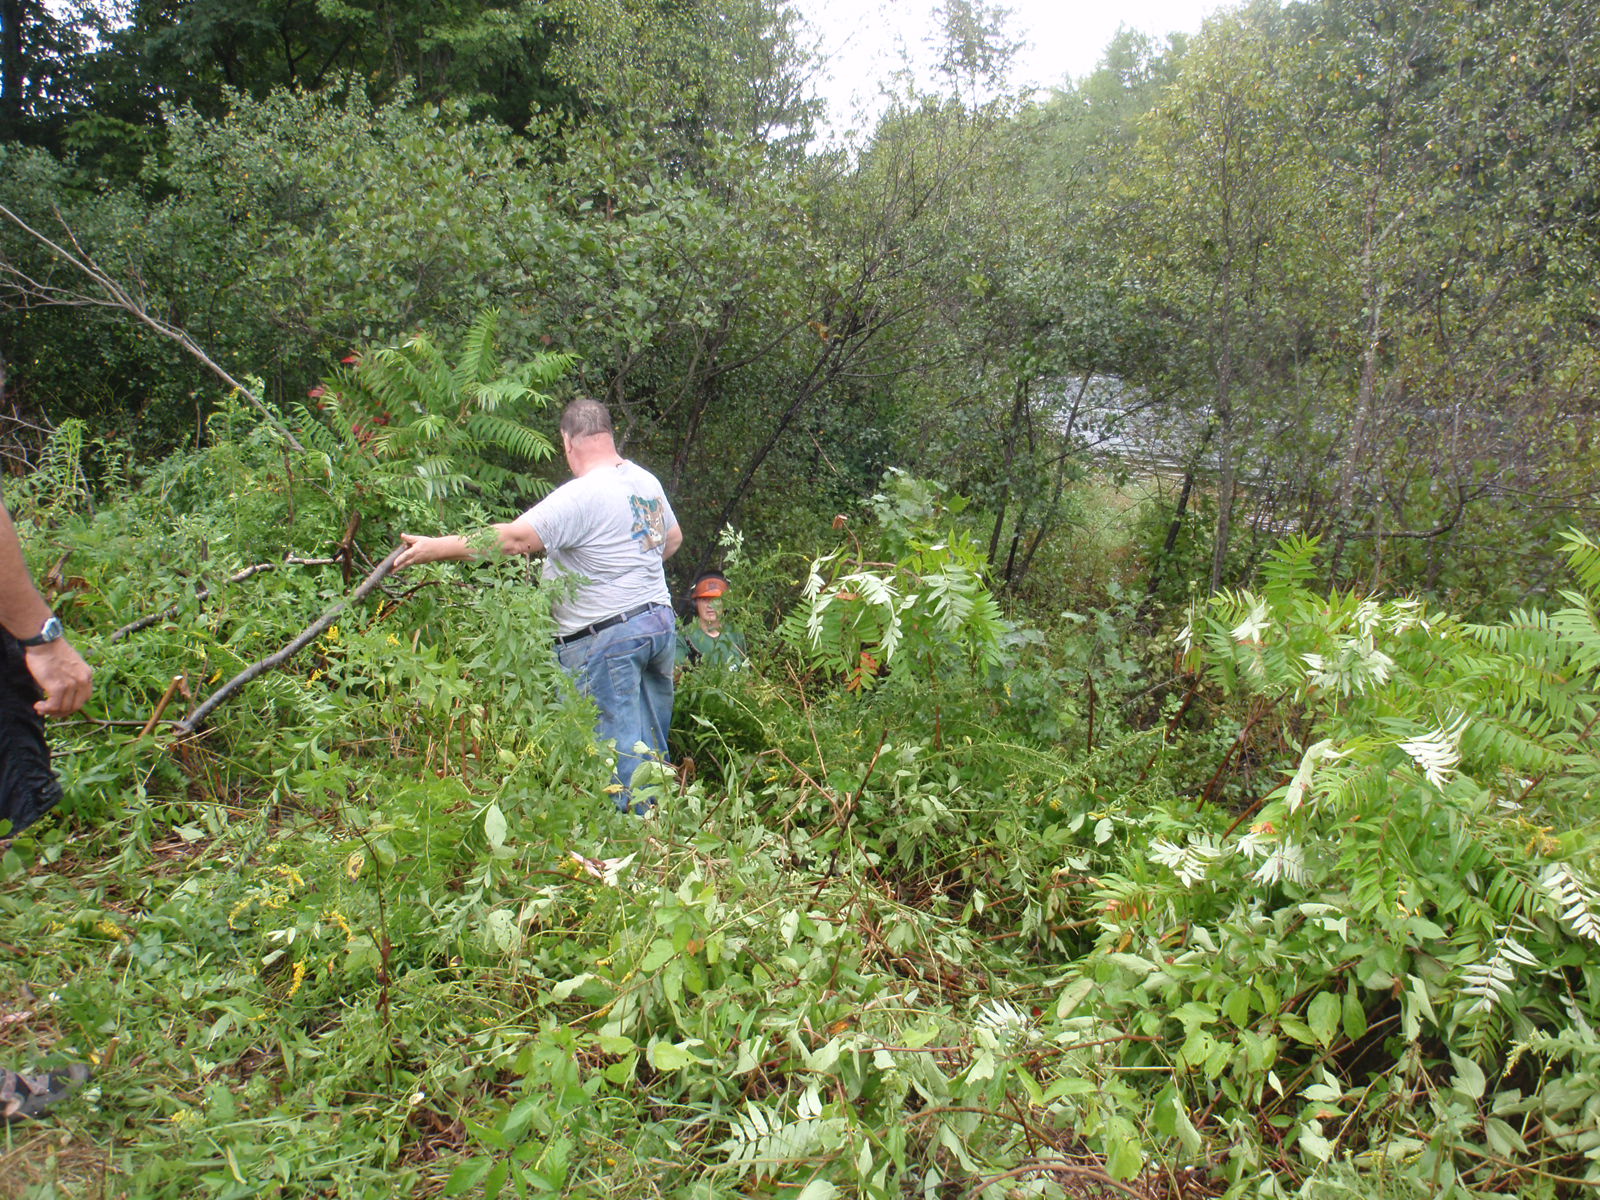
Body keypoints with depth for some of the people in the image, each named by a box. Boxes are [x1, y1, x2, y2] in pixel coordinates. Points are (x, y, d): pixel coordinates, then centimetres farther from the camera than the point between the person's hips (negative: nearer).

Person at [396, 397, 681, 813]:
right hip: (659, 622, 9)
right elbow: (673, 537, 25)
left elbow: (515, 539, -22)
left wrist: (436, 548, -15)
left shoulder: (582, 496, -17)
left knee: (619, 748, -2)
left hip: (605, 641, -9)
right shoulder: (646, 481, 9)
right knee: (652, 743, 14)